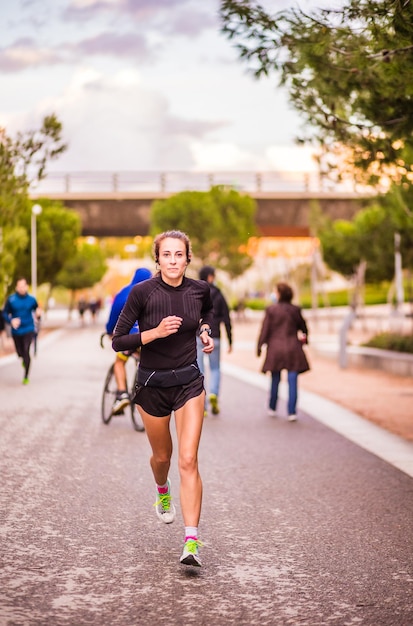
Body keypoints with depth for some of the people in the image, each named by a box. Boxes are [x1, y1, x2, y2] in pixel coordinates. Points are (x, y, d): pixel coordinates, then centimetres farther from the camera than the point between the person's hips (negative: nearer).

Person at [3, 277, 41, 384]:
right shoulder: (11, 299, -7)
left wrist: (38, 314, -14)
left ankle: (26, 377, -3)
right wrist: (11, 321, -19)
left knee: (26, 352, -14)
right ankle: (24, 360, 52)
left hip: (28, 330, -1)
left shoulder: (31, 299, -4)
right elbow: (5, 313, -1)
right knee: (20, 353, 12)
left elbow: (36, 309, 9)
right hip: (16, 331, 1)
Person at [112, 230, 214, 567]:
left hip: (189, 382, 0)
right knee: (162, 456, 17)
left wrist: (206, 331, 2)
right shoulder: (142, 292, -15)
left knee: (188, 460, -12)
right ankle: (163, 492, 53)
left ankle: (192, 542, -14)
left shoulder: (200, 289, -5)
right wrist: (155, 332, -25)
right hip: (152, 384, 0)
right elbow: (118, 341, -13)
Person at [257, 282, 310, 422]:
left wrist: (259, 347, 4)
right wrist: (304, 338, 33)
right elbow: (303, 327, 12)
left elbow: (265, 330, -5)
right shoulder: (295, 310, 0)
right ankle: (292, 412, -4)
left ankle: (272, 408, 26)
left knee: (275, 380, 14)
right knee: (292, 381, 0)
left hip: (275, 348, 0)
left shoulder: (271, 310, -6)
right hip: (293, 349, 0)